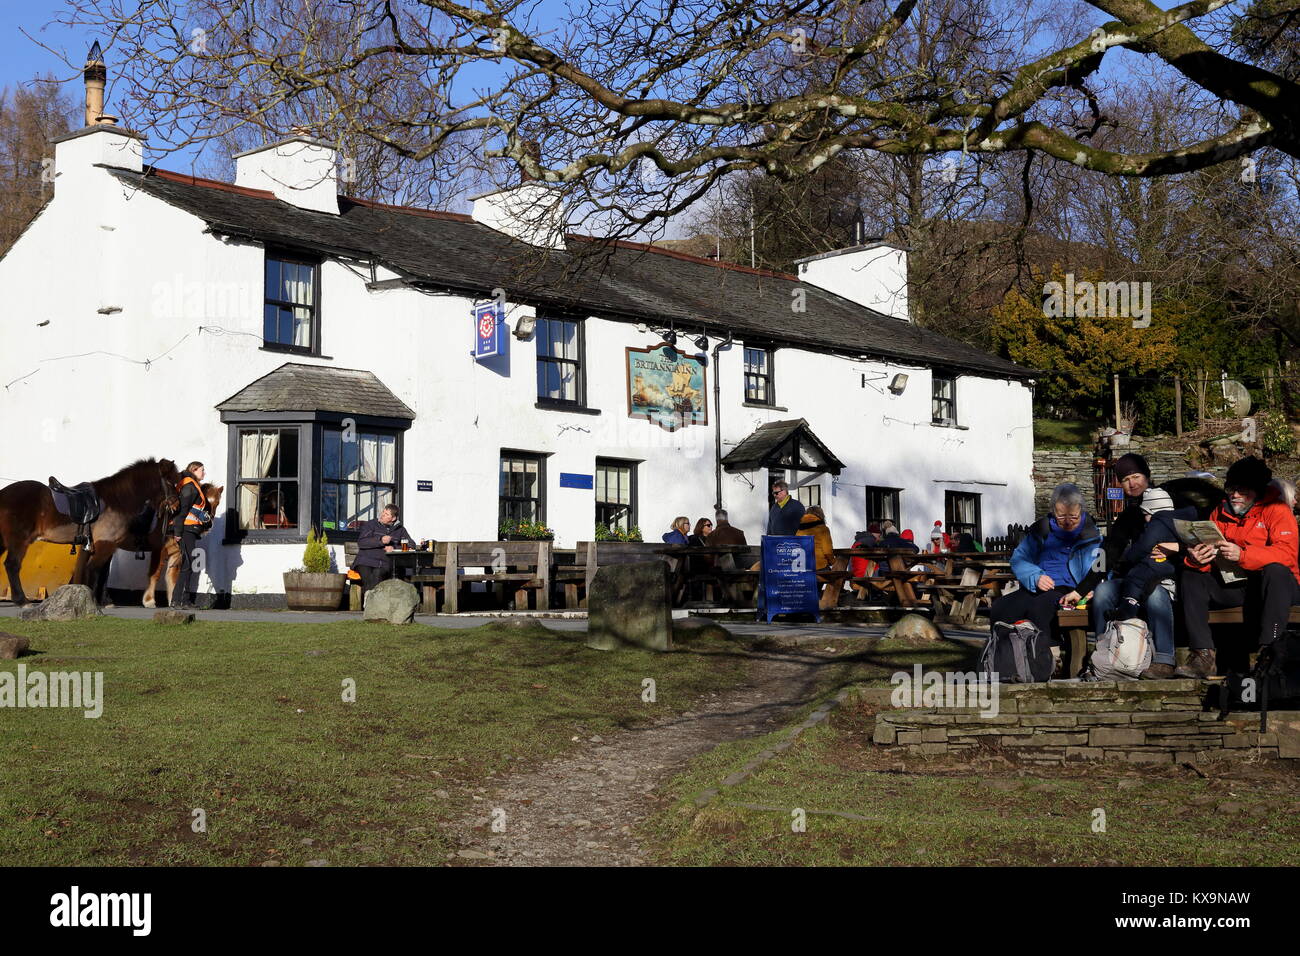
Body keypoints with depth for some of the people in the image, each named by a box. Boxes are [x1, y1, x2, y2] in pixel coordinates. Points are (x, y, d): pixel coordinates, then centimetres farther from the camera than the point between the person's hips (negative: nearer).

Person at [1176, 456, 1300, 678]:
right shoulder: (1220, 513, 9)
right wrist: (1196, 559, -23)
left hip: (1272, 585, -5)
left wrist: (1242, 555, -35)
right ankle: (1204, 656, -25)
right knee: (1191, 577, -13)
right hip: (1231, 584, 5)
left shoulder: (1276, 510, -7)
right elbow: (1206, 550, 4)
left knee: (1276, 570, -36)